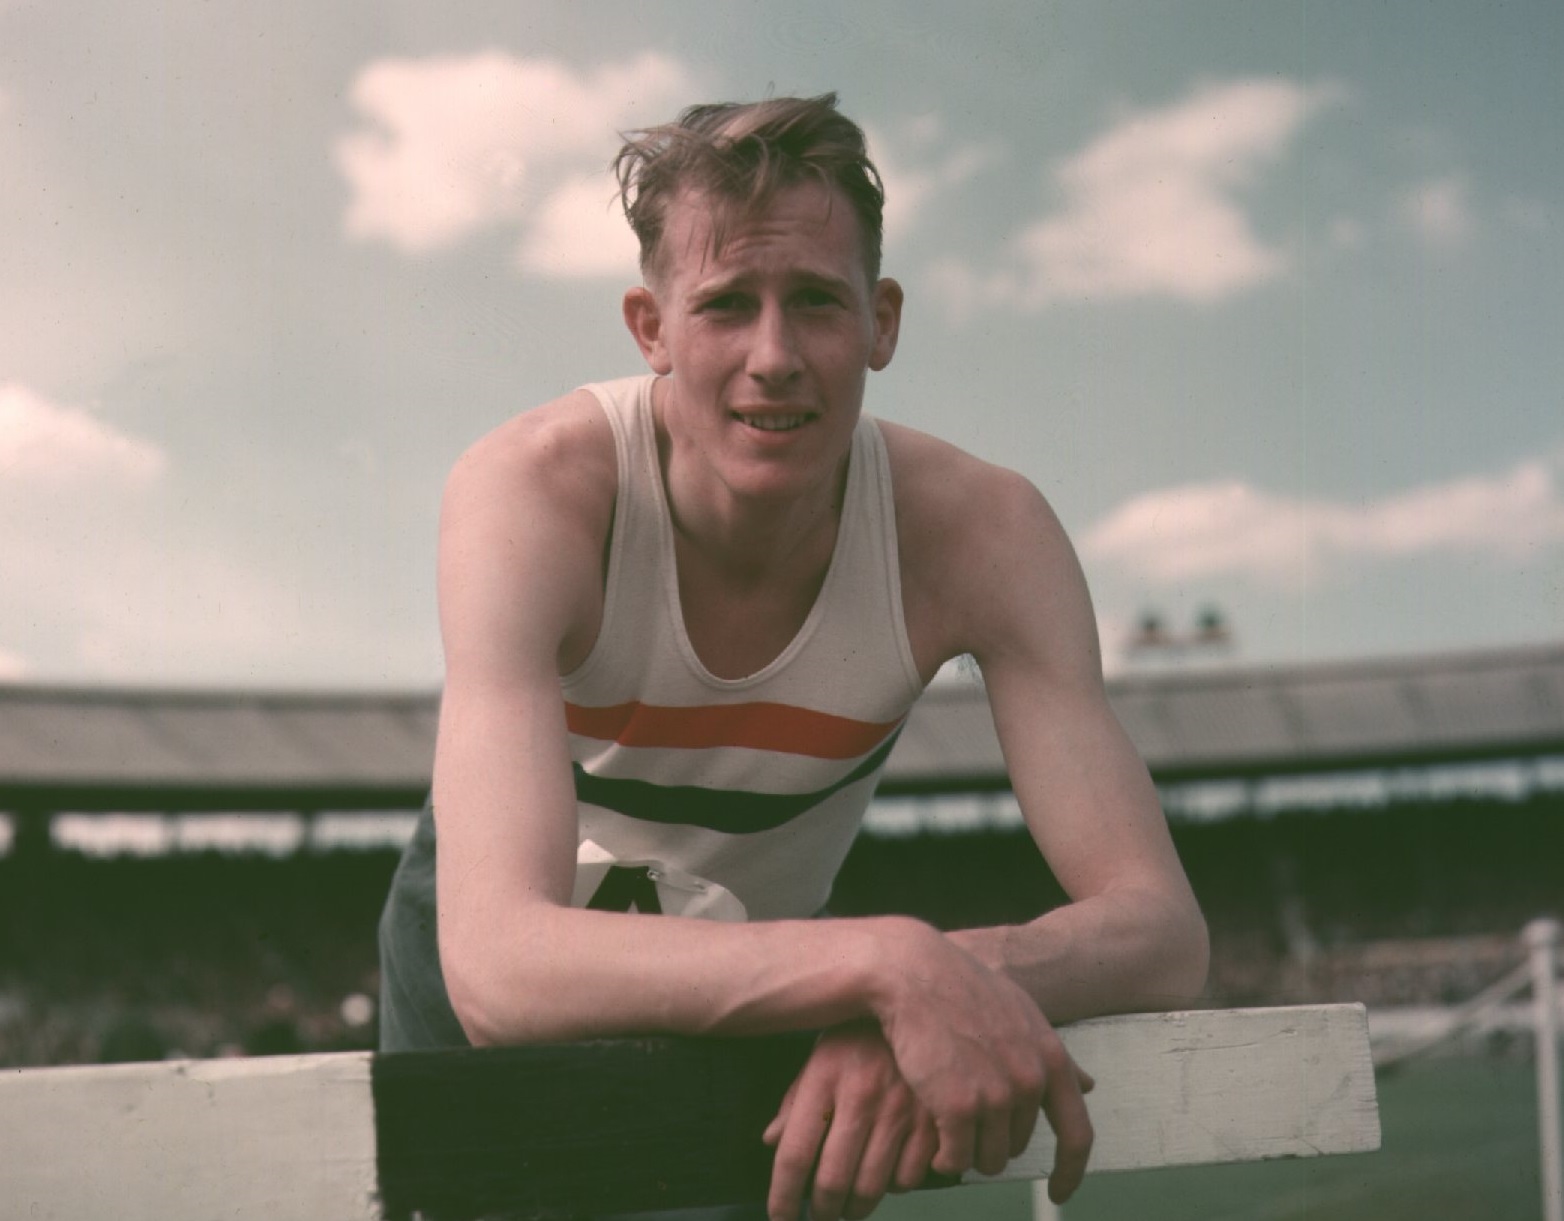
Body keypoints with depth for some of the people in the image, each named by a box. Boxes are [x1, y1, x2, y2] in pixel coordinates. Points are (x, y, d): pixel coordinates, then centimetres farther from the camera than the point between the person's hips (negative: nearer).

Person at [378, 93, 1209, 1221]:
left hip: (761, 973, 2)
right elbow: (496, 969, -45)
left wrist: (943, 989, -51)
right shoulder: (533, 493, -33)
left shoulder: (977, 529, -26)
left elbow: (1162, 931, -29)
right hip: (499, 969, -1)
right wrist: (893, 962, -57)